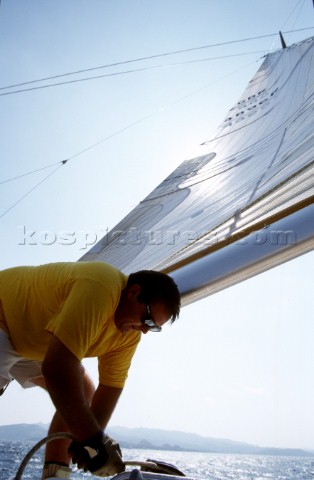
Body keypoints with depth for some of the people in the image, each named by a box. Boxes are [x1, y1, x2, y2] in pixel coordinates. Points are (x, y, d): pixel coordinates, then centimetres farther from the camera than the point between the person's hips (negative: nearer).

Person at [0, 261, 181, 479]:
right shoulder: (100, 288, -39)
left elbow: (110, 388, -5)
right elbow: (57, 369, -44)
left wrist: (88, 439, -17)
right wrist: (92, 439, -37)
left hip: (31, 340, 9)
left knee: (83, 396, 3)